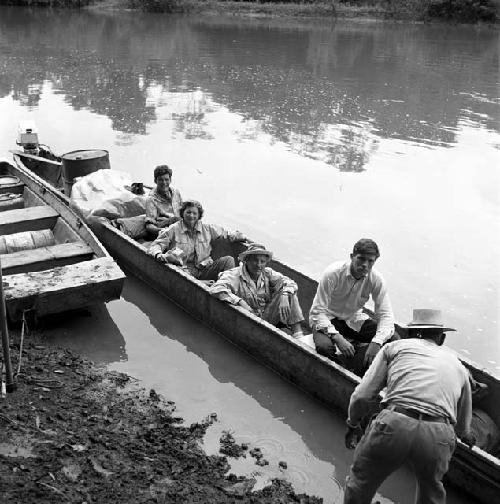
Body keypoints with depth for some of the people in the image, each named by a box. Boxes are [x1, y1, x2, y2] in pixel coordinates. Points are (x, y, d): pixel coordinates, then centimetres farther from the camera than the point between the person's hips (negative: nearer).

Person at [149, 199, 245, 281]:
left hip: (205, 269, 3)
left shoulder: (207, 229, 16)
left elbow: (225, 234, 25)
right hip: (184, 269, -3)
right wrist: (158, 255, -20)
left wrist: (242, 237, 8)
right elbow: (157, 244, 4)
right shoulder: (173, 230, 7)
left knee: (228, 260, -19)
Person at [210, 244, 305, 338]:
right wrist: (240, 301, -32)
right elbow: (216, 289, -26)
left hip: (268, 318, 5)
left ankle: (297, 332, -11)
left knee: (288, 292, -9)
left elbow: (290, 283, 1)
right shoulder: (235, 274, -12)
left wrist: (284, 297, -22)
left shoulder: (267, 273, 3)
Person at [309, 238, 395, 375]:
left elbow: (386, 315, -16)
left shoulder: (376, 279, -15)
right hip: (328, 319, -3)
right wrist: (337, 337, -40)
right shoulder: (333, 273, -25)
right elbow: (317, 312, -25)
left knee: (395, 339, -16)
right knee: (324, 346, -36)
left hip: (355, 320, 3)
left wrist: (376, 342, -35)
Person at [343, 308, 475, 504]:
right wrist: (465, 435, 61)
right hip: (439, 436, 3)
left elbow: (362, 396, 11)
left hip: (393, 424, -3)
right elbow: (463, 425, 38)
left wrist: (352, 425, 28)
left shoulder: (395, 347, 18)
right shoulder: (458, 365, 27)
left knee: (360, 482, 22)